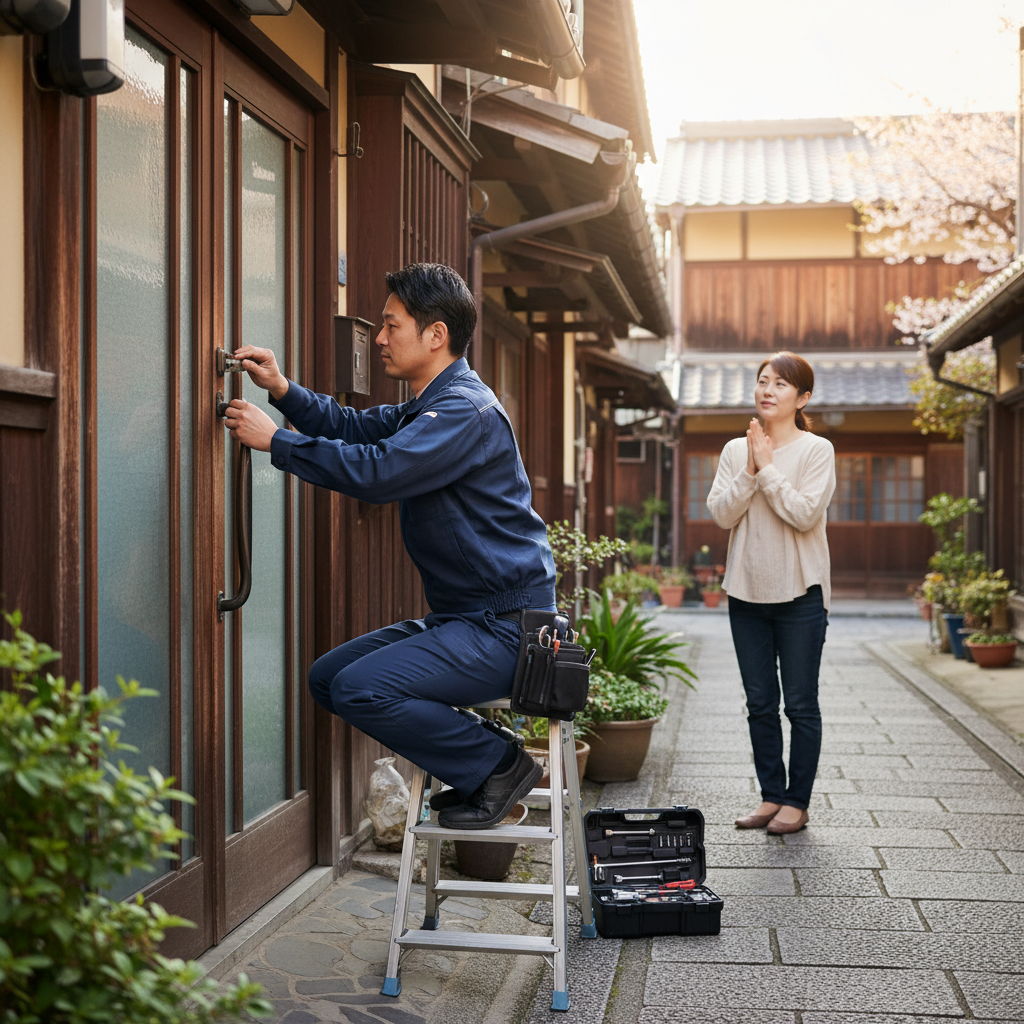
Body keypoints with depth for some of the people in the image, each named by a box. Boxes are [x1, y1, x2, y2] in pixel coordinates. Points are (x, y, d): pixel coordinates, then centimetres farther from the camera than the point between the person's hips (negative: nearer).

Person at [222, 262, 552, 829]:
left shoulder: (465, 410, -18)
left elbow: (377, 470, -28)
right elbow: (357, 428, 23)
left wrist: (275, 441, -19)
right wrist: (283, 390, 7)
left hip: (506, 628, -10)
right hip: (461, 618, 10)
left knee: (360, 689, -23)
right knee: (327, 677, 7)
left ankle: (497, 764, -6)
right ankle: (476, 761, 9)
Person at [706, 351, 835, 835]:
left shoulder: (816, 450, -4)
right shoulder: (735, 450, 8)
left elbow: (805, 514, -17)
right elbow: (721, 514, -2)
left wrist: (768, 467, -15)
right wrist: (750, 471, -13)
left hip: (800, 592, -4)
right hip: (747, 590, 4)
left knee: (800, 704, 2)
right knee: (760, 703, 9)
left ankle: (797, 802, 12)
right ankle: (771, 795, 20)